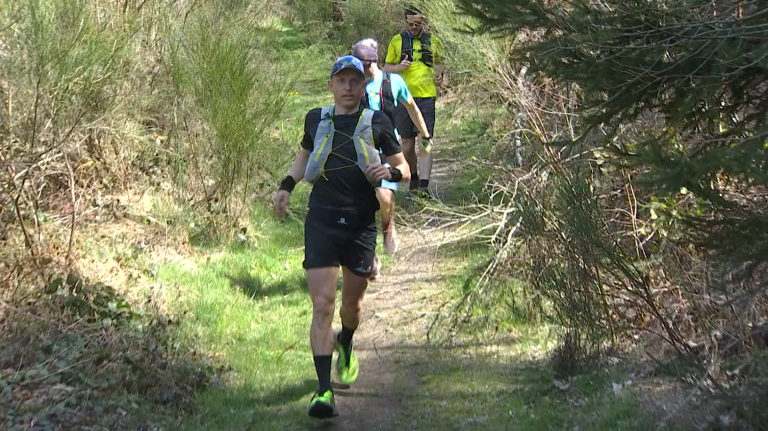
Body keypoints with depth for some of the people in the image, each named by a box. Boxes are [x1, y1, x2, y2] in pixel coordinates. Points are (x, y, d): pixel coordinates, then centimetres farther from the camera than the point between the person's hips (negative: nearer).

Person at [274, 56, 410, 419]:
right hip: (321, 223, 0)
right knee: (322, 304, -12)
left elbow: (404, 169, 8)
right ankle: (324, 390, -15)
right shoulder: (317, 120, 7)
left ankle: (345, 347, 51)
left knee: (352, 302, 16)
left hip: (361, 225, 0)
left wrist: (389, 172, -15)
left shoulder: (377, 123, 3)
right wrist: (287, 185, 13)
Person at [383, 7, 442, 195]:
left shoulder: (433, 41, 7)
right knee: (407, 145, 7)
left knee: (425, 142, -11)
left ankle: (424, 185, -17)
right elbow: (386, 68, 10)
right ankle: (413, 177, 31)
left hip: (426, 97, -1)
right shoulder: (397, 41, 5)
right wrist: (399, 67, -12)